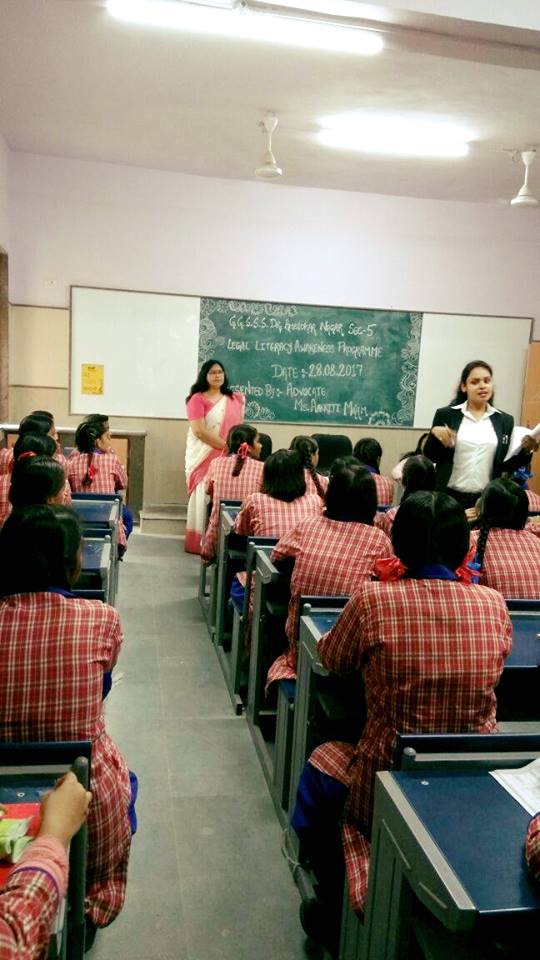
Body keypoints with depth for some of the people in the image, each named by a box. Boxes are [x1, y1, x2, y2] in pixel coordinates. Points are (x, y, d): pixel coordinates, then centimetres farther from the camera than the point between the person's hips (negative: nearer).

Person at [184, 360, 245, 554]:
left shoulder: (235, 400, 14)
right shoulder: (197, 399, -4)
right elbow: (199, 431, -14)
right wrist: (227, 446, -16)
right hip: (204, 457, -4)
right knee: (205, 499, -3)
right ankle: (198, 543, 3)